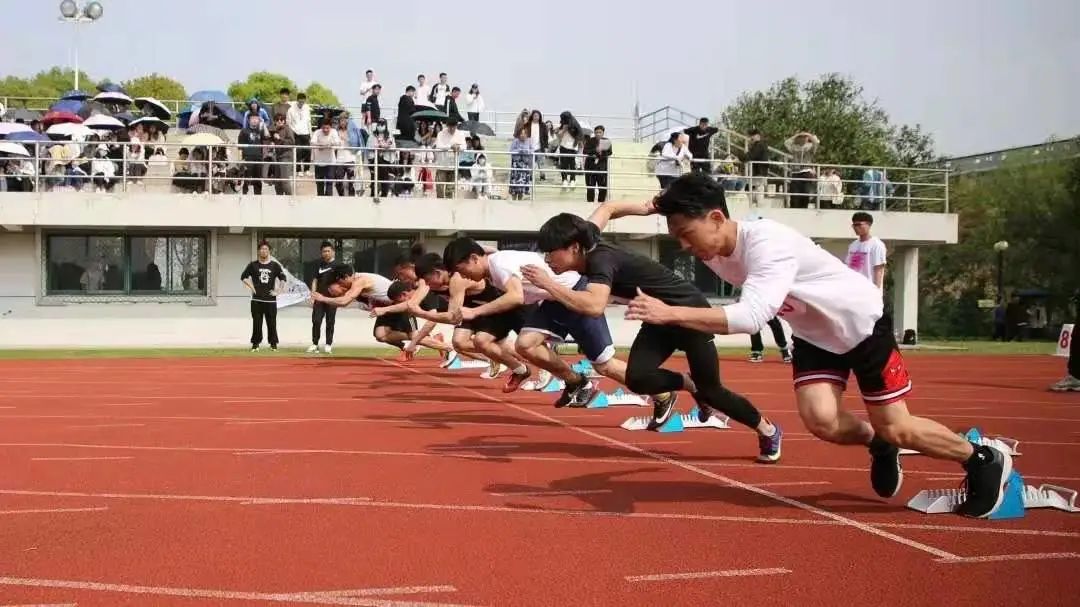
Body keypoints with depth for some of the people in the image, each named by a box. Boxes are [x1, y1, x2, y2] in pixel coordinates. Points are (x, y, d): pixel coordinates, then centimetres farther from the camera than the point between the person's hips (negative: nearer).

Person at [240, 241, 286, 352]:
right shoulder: (253, 265, 6)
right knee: (256, 322, 1)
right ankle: (255, 344, 8)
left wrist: (277, 291, -2)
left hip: (270, 300, 0)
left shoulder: (275, 265, 5)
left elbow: (283, 279, 6)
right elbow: (243, 277, 10)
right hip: (257, 299, 0)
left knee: (272, 323, 1)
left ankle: (273, 343, 9)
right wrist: (251, 287, 0)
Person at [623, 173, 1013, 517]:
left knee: (896, 429, -1)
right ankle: (879, 446, 19)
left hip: (861, 323, -6)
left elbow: (751, 316, -52)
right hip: (814, 334, 6)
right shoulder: (710, 245, -14)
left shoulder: (768, 244, -39)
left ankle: (984, 461, 25)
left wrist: (671, 313, -56)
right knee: (819, 420, -15)